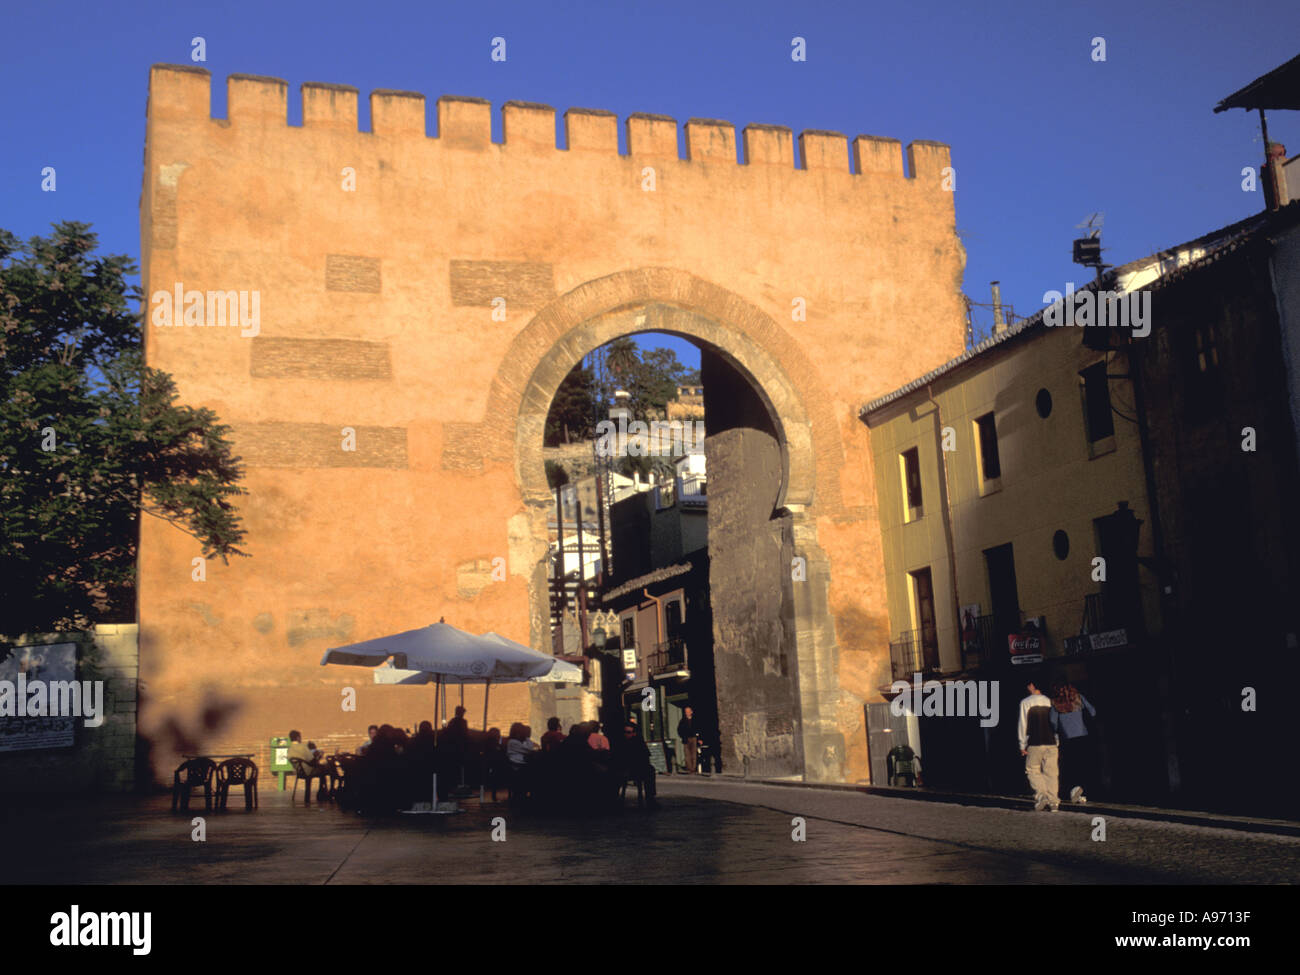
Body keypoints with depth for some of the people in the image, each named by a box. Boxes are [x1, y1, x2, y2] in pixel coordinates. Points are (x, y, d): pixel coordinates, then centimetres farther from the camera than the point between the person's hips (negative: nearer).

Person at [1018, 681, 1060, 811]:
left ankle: (1041, 795, -8)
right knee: (1050, 772, 6)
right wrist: (1057, 742, 17)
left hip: (1034, 743, -3)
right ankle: (1053, 802, 4)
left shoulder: (1025, 702, -4)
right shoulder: (1050, 701, 5)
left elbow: (1023, 725, -3)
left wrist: (1022, 745, 3)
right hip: (1051, 742, 3)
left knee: (1032, 770, 10)